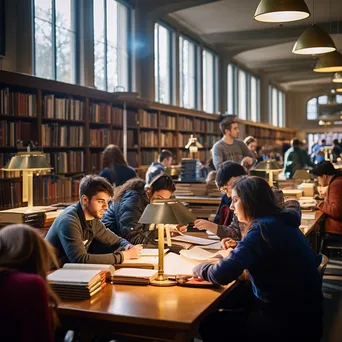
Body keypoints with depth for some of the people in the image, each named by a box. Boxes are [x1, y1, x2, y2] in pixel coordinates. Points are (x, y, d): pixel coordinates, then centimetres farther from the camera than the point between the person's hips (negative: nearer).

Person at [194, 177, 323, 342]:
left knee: (209, 324, 2)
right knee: (228, 314, 19)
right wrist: (237, 249, 13)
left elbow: (222, 275, -28)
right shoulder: (280, 222, 7)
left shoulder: (263, 228, -21)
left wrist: (197, 268, -8)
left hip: (289, 323, -9)